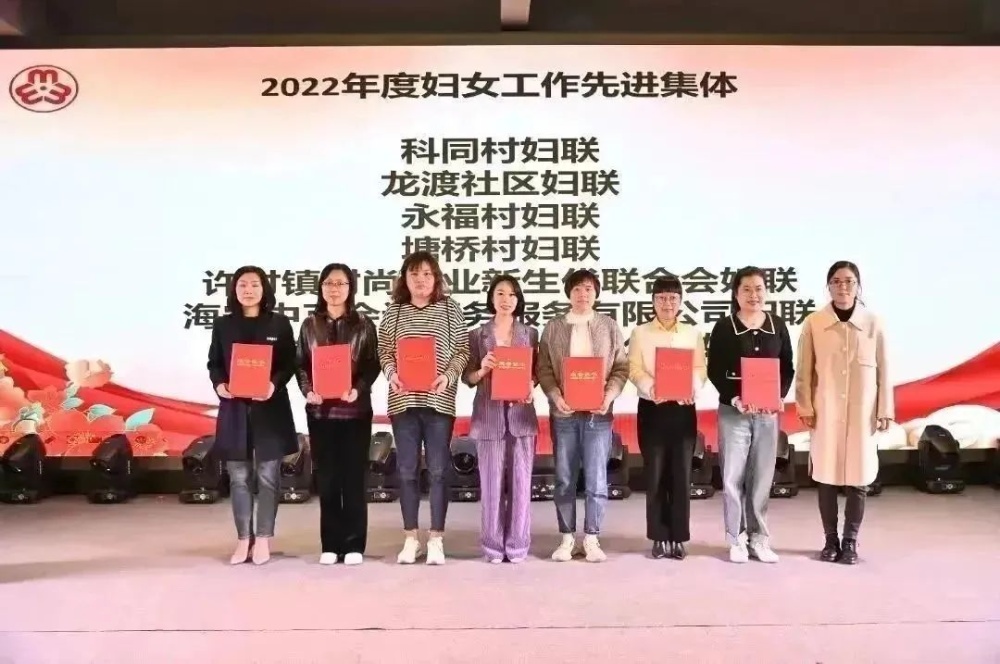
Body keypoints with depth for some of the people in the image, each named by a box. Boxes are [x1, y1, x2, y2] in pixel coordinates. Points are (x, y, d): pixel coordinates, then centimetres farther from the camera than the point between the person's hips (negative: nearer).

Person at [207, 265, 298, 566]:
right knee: (238, 477, 7)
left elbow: (290, 364, -1)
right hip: (234, 408, 2)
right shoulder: (223, 325, 7)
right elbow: (213, 362, 9)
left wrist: (275, 384, -18)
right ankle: (243, 539, 17)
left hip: (270, 407, -2)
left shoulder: (279, 324, 2)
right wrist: (219, 384, -11)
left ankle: (263, 539, 14)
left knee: (267, 476, 4)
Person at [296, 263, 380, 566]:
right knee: (326, 478, 6)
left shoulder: (363, 324, 2)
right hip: (319, 410, 2)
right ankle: (331, 544, 16)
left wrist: (358, 389, -19)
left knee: (354, 476, 2)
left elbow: (373, 364, -2)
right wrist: (307, 391, -11)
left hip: (355, 409, -2)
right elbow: (301, 365, 6)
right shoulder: (310, 324, 8)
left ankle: (354, 544, 10)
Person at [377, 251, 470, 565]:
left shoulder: (450, 308, 4)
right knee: (407, 469, 7)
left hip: (438, 400, -1)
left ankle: (436, 539, 13)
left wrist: (449, 376, -15)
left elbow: (462, 350, 1)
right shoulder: (393, 311, 8)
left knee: (438, 469, 3)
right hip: (403, 400, 2)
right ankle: (410, 538, 18)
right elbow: (384, 350, 7)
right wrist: (392, 374, -13)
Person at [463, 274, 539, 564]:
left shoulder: (530, 334, 8)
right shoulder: (477, 335, 6)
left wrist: (530, 385, -11)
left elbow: (536, 373, 10)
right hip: (489, 415, -1)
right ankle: (493, 545, 12)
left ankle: (517, 544, 12)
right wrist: (482, 370, -14)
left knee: (520, 480, 2)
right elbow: (468, 378, 6)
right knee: (491, 481, 1)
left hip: (521, 414, 1)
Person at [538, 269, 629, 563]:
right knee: (564, 479, 6)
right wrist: (556, 396, -14)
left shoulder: (609, 327, 7)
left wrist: (609, 396, -12)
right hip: (563, 413, 1)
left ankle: (591, 538, 13)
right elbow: (543, 368, 1)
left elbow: (622, 367, 3)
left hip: (598, 413, 0)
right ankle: (567, 538, 17)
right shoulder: (553, 327, 7)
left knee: (596, 479, 1)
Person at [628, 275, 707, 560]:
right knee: (655, 475, 1)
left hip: (683, 408, 1)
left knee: (681, 474, 2)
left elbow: (700, 369, 3)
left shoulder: (693, 333, 11)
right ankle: (659, 537, 12)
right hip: (652, 408, -1)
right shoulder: (640, 333, 7)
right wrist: (651, 388, -23)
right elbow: (634, 369, -4)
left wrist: (691, 388, -19)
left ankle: (678, 537, 12)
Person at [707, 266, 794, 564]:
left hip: (768, 412, 3)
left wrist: (778, 397, -9)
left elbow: (788, 369, 7)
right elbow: (714, 371, -4)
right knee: (733, 476, 0)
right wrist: (734, 399, -17)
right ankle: (736, 539, 12)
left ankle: (759, 538, 19)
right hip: (733, 411, -2)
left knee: (762, 477, 8)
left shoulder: (778, 327, 6)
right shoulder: (724, 327, -2)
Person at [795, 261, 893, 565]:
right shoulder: (813, 323, -3)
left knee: (858, 478, 5)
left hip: (862, 414, 0)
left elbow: (883, 370, 2)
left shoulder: (873, 323, -2)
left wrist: (885, 411, 2)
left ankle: (850, 542, 19)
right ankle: (830, 540, 20)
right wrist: (805, 408, -3)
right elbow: (804, 371, 1)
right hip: (825, 413, 0)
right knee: (826, 477, 5)